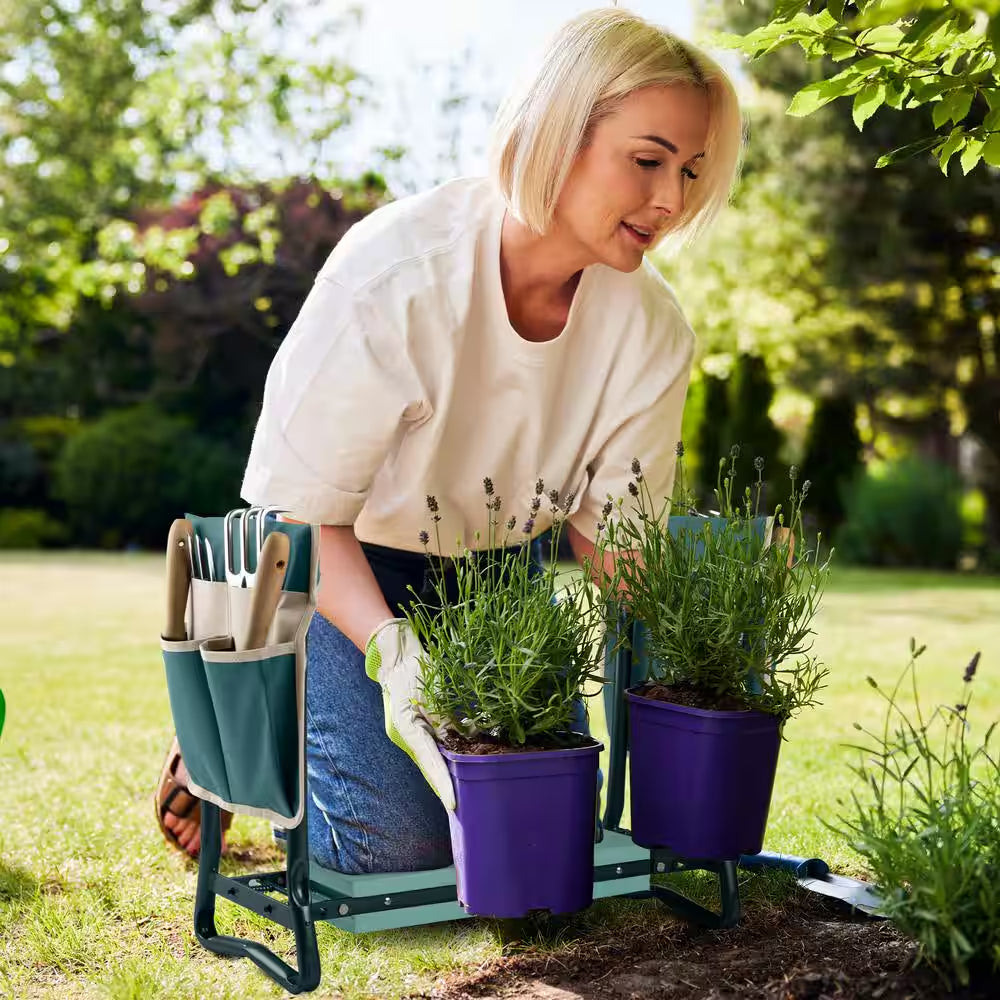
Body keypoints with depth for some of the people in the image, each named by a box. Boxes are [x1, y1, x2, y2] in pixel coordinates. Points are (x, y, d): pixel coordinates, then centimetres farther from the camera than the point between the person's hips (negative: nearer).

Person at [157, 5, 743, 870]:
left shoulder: (651, 330, -18)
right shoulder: (393, 280, -32)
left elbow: (610, 530, -8)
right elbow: (299, 512, -25)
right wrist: (395, 656, -39)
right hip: (347, 567, -4)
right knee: (401, 841, -14)